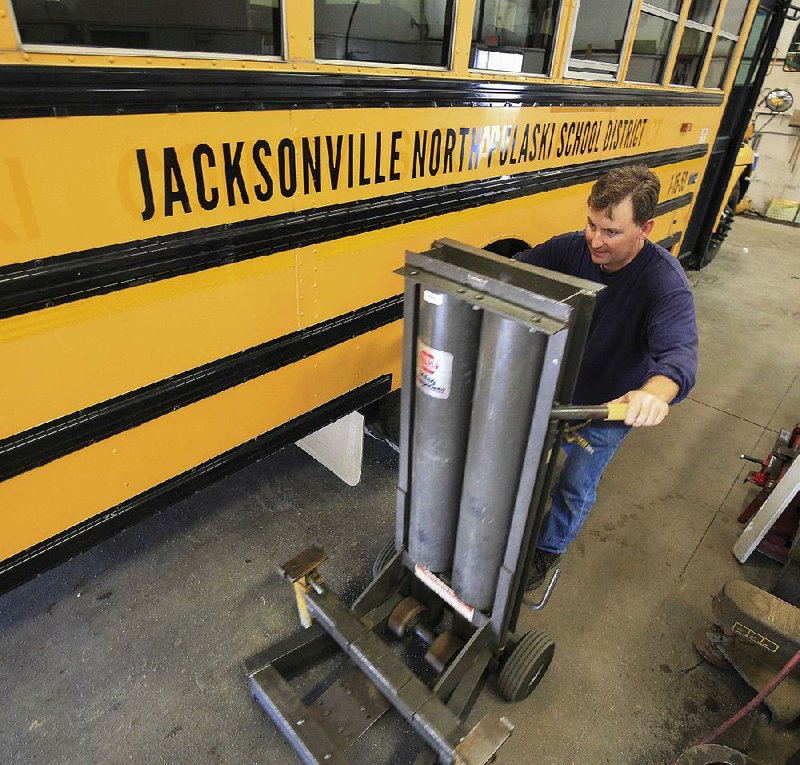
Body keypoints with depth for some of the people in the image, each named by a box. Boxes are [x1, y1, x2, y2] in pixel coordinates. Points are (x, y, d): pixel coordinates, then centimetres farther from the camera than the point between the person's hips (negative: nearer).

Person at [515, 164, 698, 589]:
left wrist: (655, 392, -65)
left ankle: (549, 549, 42)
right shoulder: (570, 248, -17)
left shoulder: (665, 281, -30)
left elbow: (679, 351, -43)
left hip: (612, 407, -3)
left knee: (576, 486, 13)